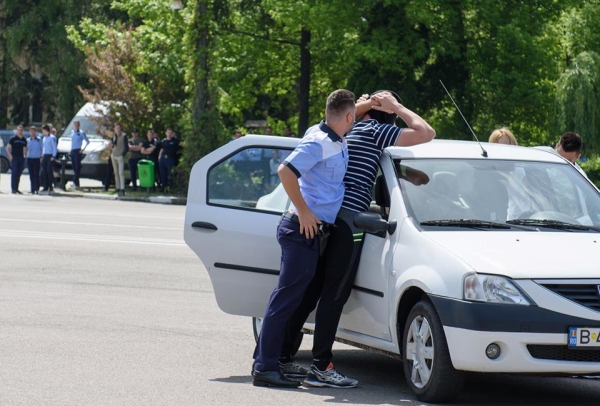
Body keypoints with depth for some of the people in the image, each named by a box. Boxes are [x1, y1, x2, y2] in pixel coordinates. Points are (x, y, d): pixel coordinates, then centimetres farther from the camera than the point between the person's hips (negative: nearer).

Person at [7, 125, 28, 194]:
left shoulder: (24, 140, 13)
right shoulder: (13, 138, -1)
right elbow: (7, 148, -1)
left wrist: (25, 155, 9)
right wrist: (10, 156, -11)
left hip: (21, 158, 5)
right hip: (14, 158, -5)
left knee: (19, 174, 6)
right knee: (14, 173, -9)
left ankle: (16, 189, 12)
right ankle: (13, 189, -9)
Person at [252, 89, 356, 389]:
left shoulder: (336, 141, 12)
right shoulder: (318, 142, -16)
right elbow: (286, 171, -27)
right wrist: (304, 212, -21)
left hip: (310, 230, 10)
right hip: (303, 229, -10)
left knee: (290, 297, 14)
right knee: (287, 297, -9)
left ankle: (270, 360, 21)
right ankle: (265, 368, -8)